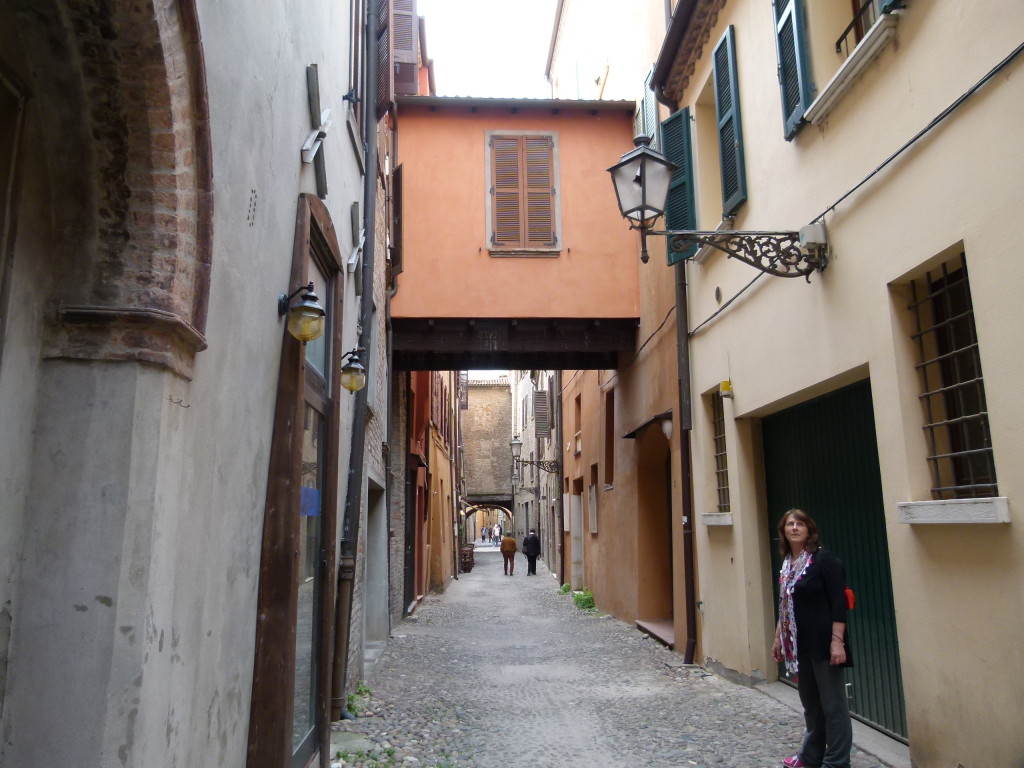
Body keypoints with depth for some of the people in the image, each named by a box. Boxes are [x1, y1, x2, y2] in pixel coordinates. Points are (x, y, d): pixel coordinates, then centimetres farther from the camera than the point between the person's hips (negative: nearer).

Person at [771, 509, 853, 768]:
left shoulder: (824, 559, -12)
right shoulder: (787, 562, 9)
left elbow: (839, 602, -15)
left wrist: (837, 641, -20)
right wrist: (778, 638, 18)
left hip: (823, 643, -7)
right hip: (799, 644, 7)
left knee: (832, 703, 3)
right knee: (810, 702, 18)